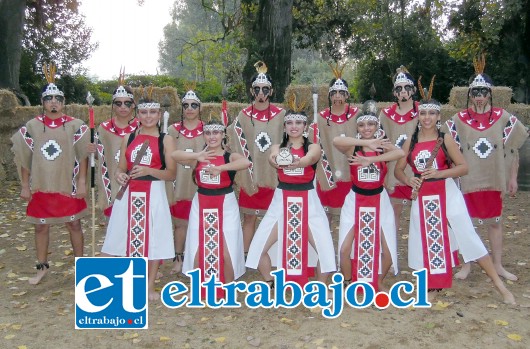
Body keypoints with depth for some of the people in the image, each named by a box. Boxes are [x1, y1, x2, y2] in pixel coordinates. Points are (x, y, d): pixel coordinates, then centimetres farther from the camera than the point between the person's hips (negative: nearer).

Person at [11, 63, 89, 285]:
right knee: (40, 226, 10)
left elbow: (83, 156, -2)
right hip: (41, 186, 2)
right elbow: (25, 158, 4)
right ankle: (42, 266, 26)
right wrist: (25, 186, 3)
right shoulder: (31, 126, 0)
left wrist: (82, 182, -6)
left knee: (74, 224, 7)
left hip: (68, 186, -2)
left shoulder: (75, 126, -4)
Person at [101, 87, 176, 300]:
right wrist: (119, 176, -9)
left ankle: (150, 286, 18)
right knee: (124, 236, 6)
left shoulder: (165, 140, -1)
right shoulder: (129, 138, 9)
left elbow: (171, 174, -5)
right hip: (128, 194, 3)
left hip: (154, 195, -3)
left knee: (153, 237, 2)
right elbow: (121, 168, 14)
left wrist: (149, 171, -20)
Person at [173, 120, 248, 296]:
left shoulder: (230, 157, -5)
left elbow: (246, 162, -27)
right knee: (199, 250, 9)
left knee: (226, 250, 2)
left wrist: (220, 168, -30)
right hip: (201, 207, 3)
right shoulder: (198, 157, 4)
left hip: (225, 207, -3)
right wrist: (197, 156, -22)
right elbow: (174, 155, -9)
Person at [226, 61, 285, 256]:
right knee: (249, 218, 8)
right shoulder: (243, 116, 3)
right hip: (250, 176, 1)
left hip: (274, 176, -1)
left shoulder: (281, 115, -1)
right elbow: (232, 144, 7)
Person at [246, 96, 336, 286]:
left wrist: (295, 162, -49)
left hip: (307, 202, -1)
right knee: (260, 248, -3)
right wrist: (277, 160, -46)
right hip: (281, 202, 2)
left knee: (324, 249, -9)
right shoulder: (278, 147, 5)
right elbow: (272, 157, -20)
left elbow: (307, 159, -25)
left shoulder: (313, 147, 0)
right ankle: (270, 284, 21)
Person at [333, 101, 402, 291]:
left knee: (388, 251, 3)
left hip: (379, 201, 1)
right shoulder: (352, 148, -7)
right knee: (345, 248, -6)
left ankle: (378, 282, 32)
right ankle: (348, 284, 20)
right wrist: (367, 142, -31)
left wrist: (370, 160, -31)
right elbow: (336, 140, -30)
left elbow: (401, 153, -26)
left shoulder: (383, 146, -3)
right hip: (355, 201, -1)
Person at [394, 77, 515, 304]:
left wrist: (438, 173, -19)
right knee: (426, 242, 9)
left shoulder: (445, 139, -3)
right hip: (422, 198, 3)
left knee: (467, 236, -3)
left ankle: (499, 284, 9)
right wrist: (409, 180, -12)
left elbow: (463, 167, -6)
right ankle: (432, 288, 25)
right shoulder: (411, 142, 4)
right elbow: (398, 169, 8)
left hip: (447, 194, -3)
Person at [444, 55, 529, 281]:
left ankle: (498, 265, 24)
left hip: (495, 178, 1)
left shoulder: (503, 118, 0)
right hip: (469, 179, -1)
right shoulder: (459, 120, -2)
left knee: (495, 221, 11)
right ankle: (466, 265, 18)